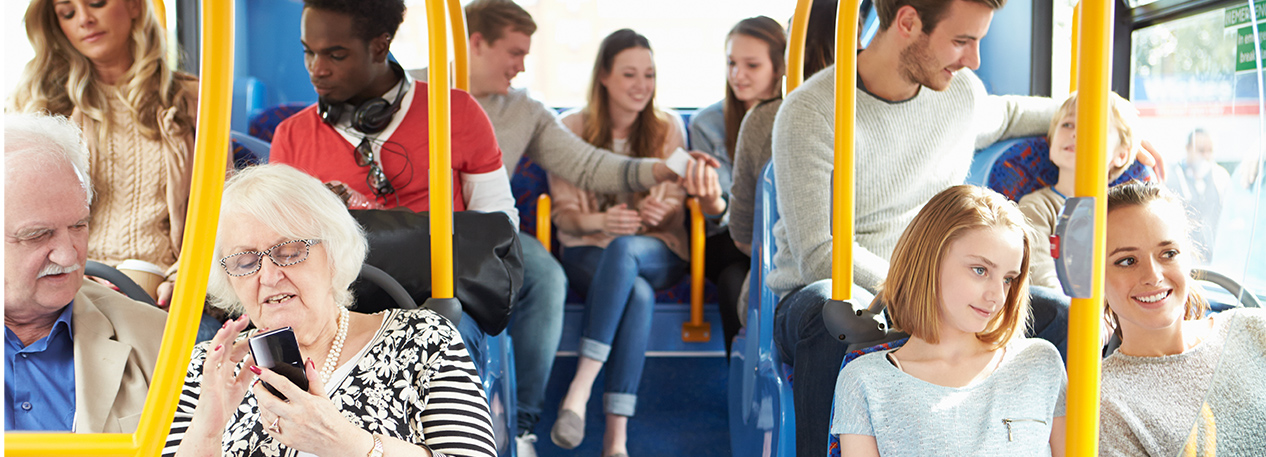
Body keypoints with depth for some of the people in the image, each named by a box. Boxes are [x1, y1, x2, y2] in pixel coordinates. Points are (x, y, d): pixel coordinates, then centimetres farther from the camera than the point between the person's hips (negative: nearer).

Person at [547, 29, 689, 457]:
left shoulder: (667, 127, 7)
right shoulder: (572, 127, 3)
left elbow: (675, 202, 6)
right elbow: (563, 211, 2)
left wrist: (660, 211, -20)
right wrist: (601, 221, -21)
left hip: (657, 251, 1)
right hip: (588, 251, -1)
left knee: (624, 249, -38)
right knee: (639, 293, -37)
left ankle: (580, 389, -42)